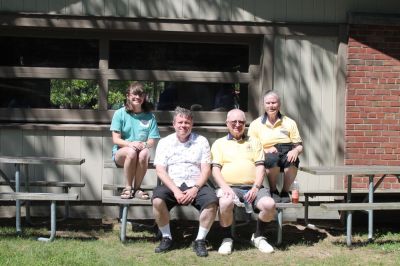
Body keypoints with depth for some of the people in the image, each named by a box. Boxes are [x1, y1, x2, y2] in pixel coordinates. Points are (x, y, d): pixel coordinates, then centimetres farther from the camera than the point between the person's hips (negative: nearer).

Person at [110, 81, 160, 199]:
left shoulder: (149, 116, 6)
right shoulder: (120, 113, 2)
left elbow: (152, 141, 2)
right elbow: (116, 139, -4)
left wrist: (144, 144, -21)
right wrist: (130, 144, -23)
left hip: (141, 151, 1)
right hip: (120, 153, -1)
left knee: (144, 153, -35)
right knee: (131, 152, -36)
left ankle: (137, 188, -20)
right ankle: (128, 188, -22)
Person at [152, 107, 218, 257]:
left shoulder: (201, 141, 10)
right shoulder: (164, 142, 9)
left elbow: (206, 169, 3)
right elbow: (160, 171, 0)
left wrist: (195, 189, -14)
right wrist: (175, 191, -14)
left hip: (196, 185, 0)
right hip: (172, 185, 0)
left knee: (212, 201, -30)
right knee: (157, 199, -32)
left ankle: (200, 240, -13)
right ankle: (166, 238, -10)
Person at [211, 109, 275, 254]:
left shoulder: (254, 142, 23)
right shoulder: (219, 143, 17)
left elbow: (260, 166, 11)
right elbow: (215, 169, 6)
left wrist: (256, 187, -6)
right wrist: (225, 187, -13)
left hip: (253, 187, 2)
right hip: (230, 186, -2)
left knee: (269, 204, -29)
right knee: (225, 203, -37)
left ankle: (258, 237, 0)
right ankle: (226, 239, -9)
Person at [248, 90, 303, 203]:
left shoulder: (290, 122, 20)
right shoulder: (255, 124, 15)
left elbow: (299, 145, 14)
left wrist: (295, 151, -11)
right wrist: (266, 150, -13)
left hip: (287, 153, 1)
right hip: (267, 155, -1)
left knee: (293, 159, -35)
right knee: (272, 158, -38)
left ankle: (285, 192, -14)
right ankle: (273, 191, -14)